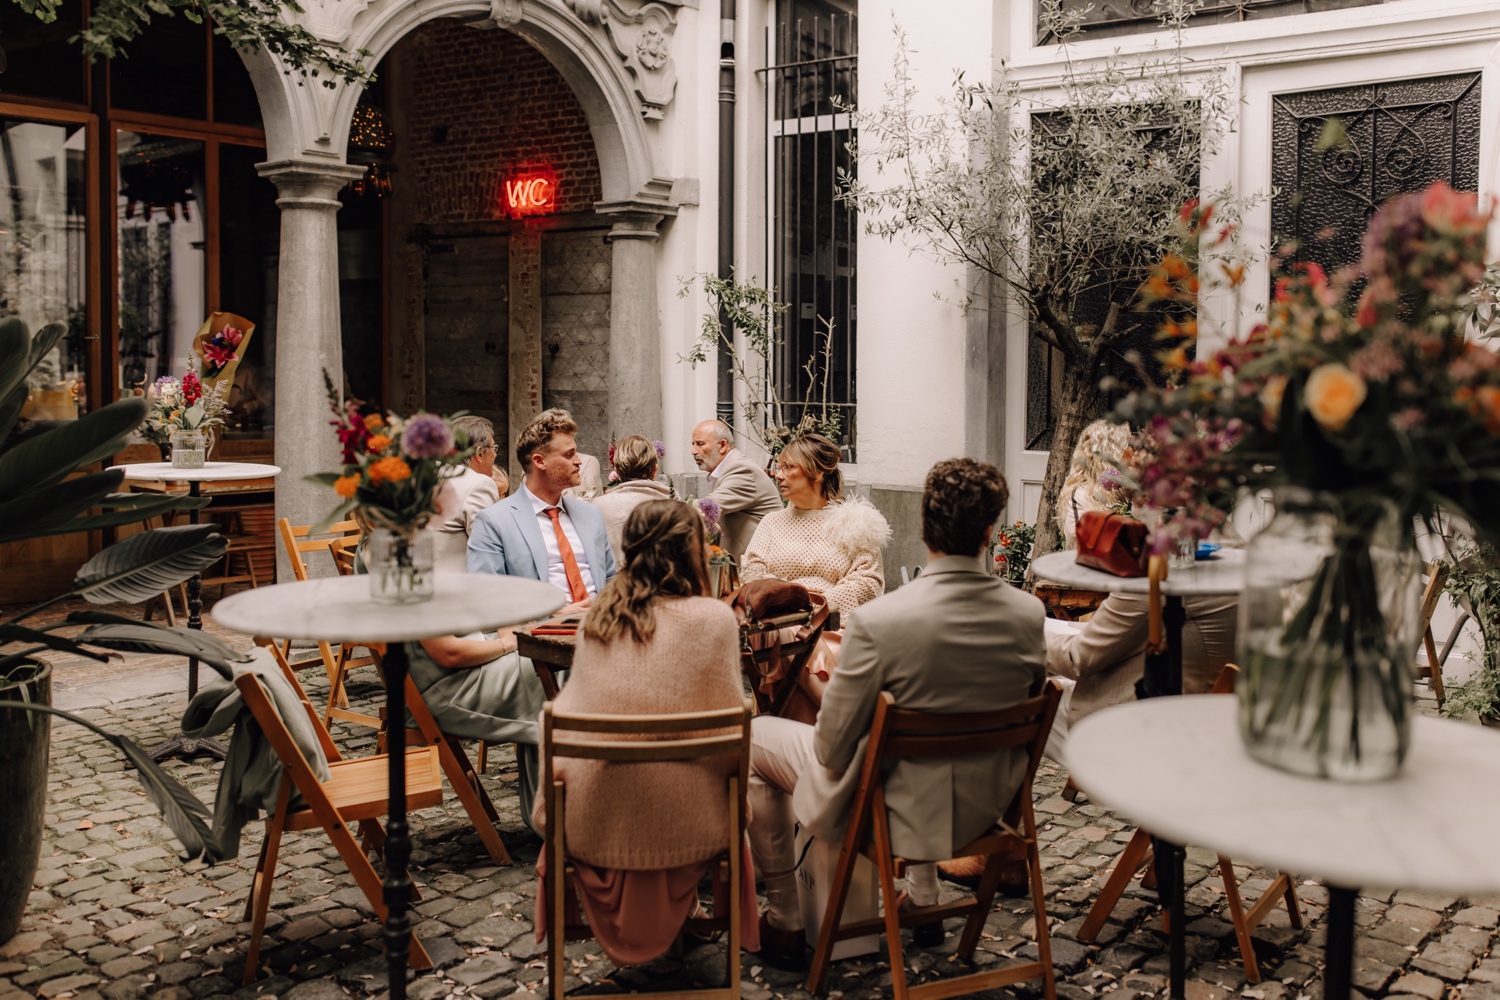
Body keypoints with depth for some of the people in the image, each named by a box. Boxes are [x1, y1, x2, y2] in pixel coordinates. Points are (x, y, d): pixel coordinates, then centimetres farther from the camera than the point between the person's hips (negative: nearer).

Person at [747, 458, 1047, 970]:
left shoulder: (877, 621, -29)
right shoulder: (1028, 613, -14)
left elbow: (833, 746, -19)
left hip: (895, 812, -5)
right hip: (986, 806, 5)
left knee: (756, 737, 17)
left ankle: (784, 923, 26)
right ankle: (924, 898, 48)